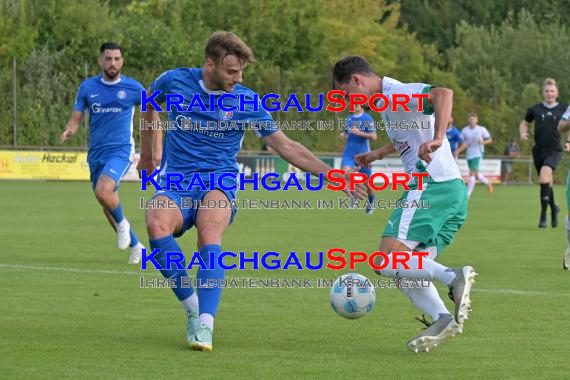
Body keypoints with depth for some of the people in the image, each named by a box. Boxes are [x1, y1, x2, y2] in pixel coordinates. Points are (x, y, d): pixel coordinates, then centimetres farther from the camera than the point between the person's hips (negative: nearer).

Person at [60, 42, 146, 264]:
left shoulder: (133, 88, -2)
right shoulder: (88, 87, 4)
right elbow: (76, 118, 4)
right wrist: (68, 132, -20)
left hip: (121, 151, -4)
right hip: (96, 154, 4)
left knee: (103, 191, -29)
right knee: (107, 206, 11)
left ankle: (122, 223, 0)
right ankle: (135, 246, 29)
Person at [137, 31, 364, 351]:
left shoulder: (246, 101, -1)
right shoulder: (174, 82, 0)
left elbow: (285, 146, 6)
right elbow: (148, 106, 23)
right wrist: (147, 156, 29)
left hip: (219, 181, -1)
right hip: (176, 182, 1)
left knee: (209, 233, -36)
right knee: (157, 225, -34)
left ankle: (205, 325, -38)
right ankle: (192, 308, -18)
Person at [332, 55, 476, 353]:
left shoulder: (398, 94, -7)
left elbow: (443, 93, -27)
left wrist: (437, 139, -37)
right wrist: (377, 154, 55)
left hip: (430, 188, -10)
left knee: (385, 262, -17)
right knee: (407, 270, 7)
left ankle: (454, 278, -26)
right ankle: (442, 318, -12)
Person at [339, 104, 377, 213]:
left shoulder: (367, 119, -6)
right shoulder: (349, 119, 12)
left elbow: (374, 136, -12)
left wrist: (360, 133, -22)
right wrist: (343, 135, 2)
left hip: (363, 154, -4)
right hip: (349, 152, 4)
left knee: (366, 182, 5)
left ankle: (371, 202, 32)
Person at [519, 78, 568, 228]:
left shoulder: (563, 109, 3)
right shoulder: (535, 109, 5)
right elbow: (524, 123, 18)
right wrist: (523, 134, -2)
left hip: (554, 150, -3)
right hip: (538, 150, 3)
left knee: (544, 177, -24)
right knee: (547, 183, 10)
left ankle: (543, 215, -20)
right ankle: (554, 208, 38)